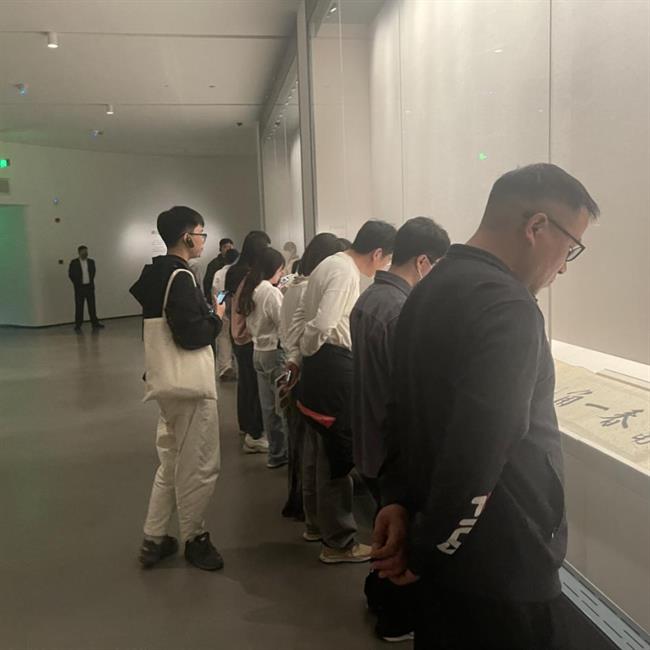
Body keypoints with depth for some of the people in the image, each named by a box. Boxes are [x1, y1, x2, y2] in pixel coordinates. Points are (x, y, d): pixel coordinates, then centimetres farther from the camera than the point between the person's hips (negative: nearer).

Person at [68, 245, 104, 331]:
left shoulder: (91, 262, 4)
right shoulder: (74, 263, -5)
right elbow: (70, 274, 1)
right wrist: (76, 283, 2)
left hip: (90, 286, 3)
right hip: (79, 288, -3)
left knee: (92, 306, 6)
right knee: (79, 307, 1)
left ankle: (95, 323, 12)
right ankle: (78, 325, 7)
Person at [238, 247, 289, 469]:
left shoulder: (251, 291, 7)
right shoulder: (271, 293, -17)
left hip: (259, 351, 8)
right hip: (275, 352, -8)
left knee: (268, 406, 14)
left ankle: (276, 454, 24)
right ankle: (288, 452, 8)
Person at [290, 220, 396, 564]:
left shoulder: (329, 264, 14)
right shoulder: (346, 273, -17)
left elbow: (300, 315, 19)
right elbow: (323, 324, -26)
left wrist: (298, 356, 18)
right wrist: (306, 352, -7)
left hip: (318, 363, 10)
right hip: (333, 364, -10)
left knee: (318, 448, 20)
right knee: (338, 452, 0)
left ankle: (316, 523, 36)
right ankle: (339, 542, 12)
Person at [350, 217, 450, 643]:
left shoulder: (368, 298, 3)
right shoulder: (402, 311, -27)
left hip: (370, 439, 9)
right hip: (394, 447, -9)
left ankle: (380, 594, 44)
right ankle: (397, 619, 31)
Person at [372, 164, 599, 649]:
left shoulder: (433, 287, 5)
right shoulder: (507, 306, -25)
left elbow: (407, 409, 8)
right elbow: (478, 457, -31)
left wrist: (397, 499, 2)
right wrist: (426, 553, -17)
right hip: (499, 568, -8)